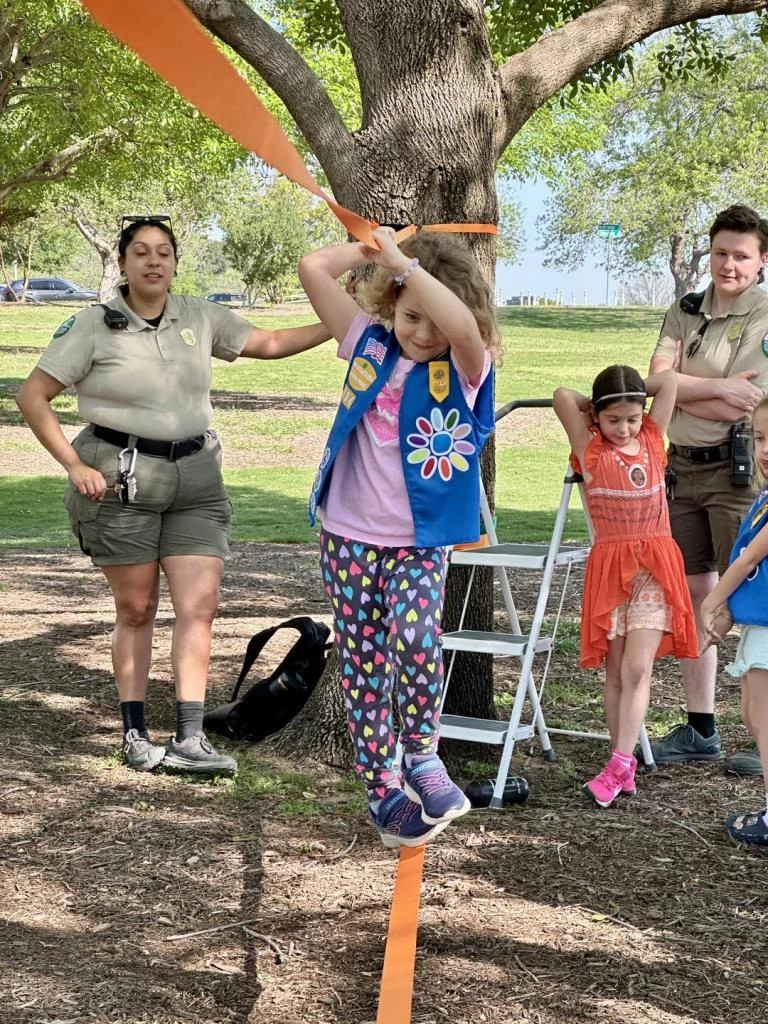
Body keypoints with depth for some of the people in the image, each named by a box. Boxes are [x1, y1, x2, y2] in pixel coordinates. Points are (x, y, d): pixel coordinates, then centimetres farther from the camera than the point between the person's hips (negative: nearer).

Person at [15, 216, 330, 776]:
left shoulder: (201, 317, 7)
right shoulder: (95, 326, -5)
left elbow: (268, 343, 15)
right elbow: (33, 396, -3)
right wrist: (74, 466, -10)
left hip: (195, 477, 3)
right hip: (121, 478, -3)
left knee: (201, 603, -7)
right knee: (136, 609, 4)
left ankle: (190, 739, -6)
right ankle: (135, 734, 16)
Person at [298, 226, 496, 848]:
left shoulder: (464, 369, -8)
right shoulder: (370, 345, 1)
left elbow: (463, 324, -32)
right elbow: (313, 270, -4)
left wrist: (402, 260, -25)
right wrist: (375, 248, -1)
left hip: (419, 542, -3)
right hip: (350, 536, 3)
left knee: (415, 636, -26)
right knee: (364, 666, 7)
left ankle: (421, 751, -1)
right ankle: (384, 790, 19)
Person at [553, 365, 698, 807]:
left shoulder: (653, 440, 6)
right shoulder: (590, 450, -1)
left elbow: (669, 379, 5)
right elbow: (563, 396, -11)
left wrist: (632, 396, 13)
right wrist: (598, 407, 5)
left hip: (654, 567, 1)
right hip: (610, 567, -1)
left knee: (637, 668, -9)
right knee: (616, 672, 4)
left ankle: (619, 765, -12)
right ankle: (623, 766, 10)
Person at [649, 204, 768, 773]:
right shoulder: (685, 312, 12)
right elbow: (656, 381, -2)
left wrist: (681, 391, -10)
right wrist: (720, 387, -14)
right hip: (682, 467, 6)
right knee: (691, 595, 10)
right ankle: (700, 731, 21)